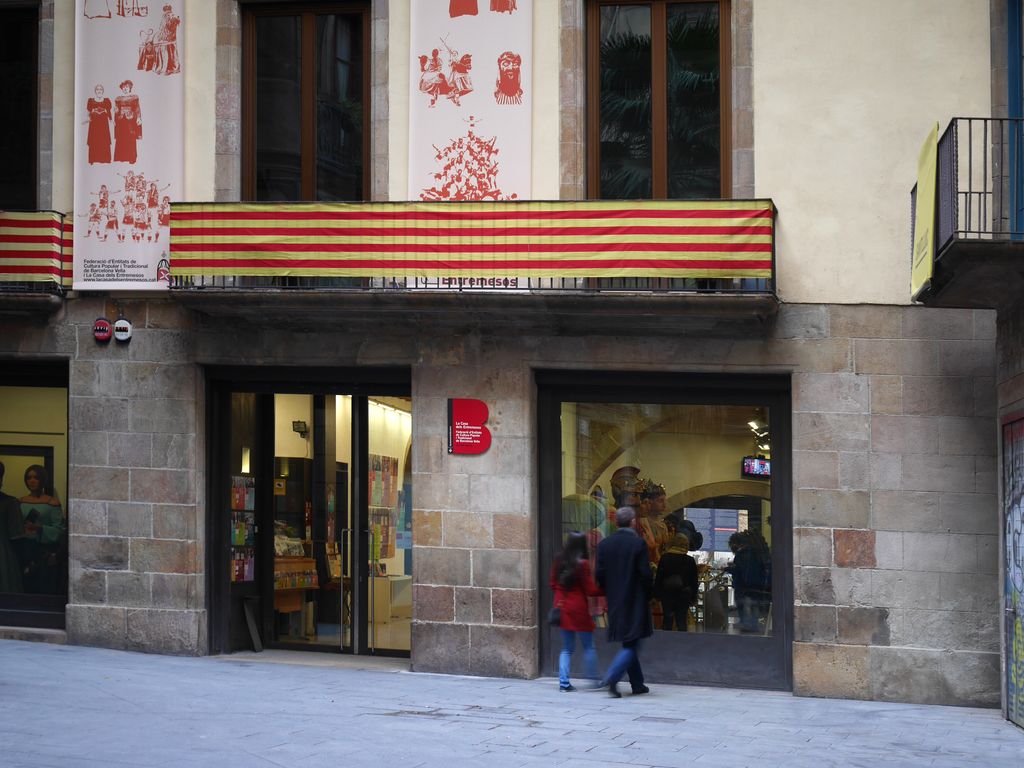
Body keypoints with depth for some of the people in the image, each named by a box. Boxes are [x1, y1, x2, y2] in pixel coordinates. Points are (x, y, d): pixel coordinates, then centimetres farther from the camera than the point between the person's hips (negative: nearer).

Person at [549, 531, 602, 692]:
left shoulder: (559, 562, 2)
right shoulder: (582, 564, -15)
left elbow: (553, 584, 12)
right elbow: (590, 590, -12)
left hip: (562, 607, 6)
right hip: (578, 609, -6)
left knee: (567, 648, 12)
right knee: (588, 647, 7)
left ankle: (564, 682, 5)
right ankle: (593, 679, 9)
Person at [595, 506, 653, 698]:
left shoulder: (604, 544, 1)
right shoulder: (638, 543, -12)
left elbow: (600, 574, 1)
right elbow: (645, 574, -14)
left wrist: (609, 594, 14)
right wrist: (647, 596, 2)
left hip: (615, 603, 5)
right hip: (635, 603, -5)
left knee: (629, 644, 16)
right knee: (633, 644, -1)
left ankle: (637, 684, 20)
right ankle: (612, 677, -18)